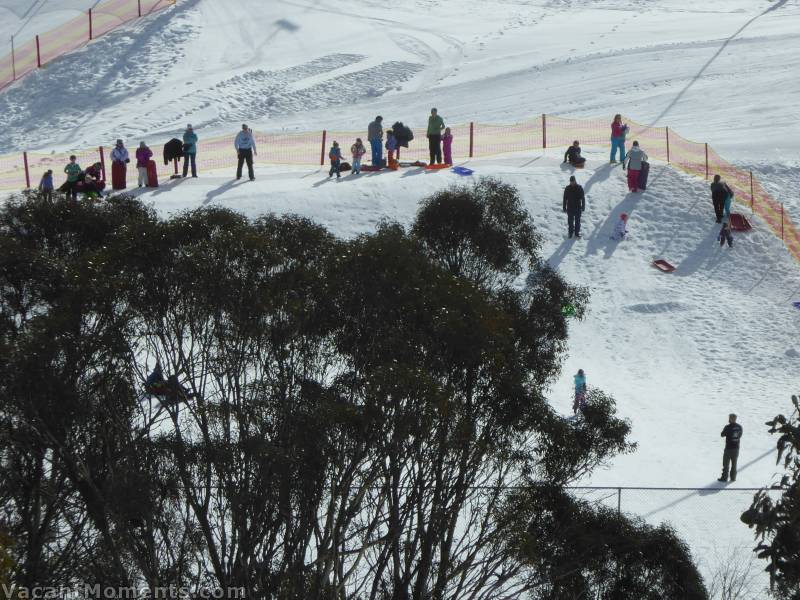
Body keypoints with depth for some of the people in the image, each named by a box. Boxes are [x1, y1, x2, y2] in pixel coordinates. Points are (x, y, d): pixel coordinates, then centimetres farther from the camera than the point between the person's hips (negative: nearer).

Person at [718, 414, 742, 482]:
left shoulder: (728, 427, -18)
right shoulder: (739, 427, -2)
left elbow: (722, 435, -6)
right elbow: (740, 436, 10)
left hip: (728, 448, -5)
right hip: (736, 448, 5)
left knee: (726, 464, 6)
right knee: (734, 464, 16)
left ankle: (724, 477, 9)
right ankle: (733, 477, 21)